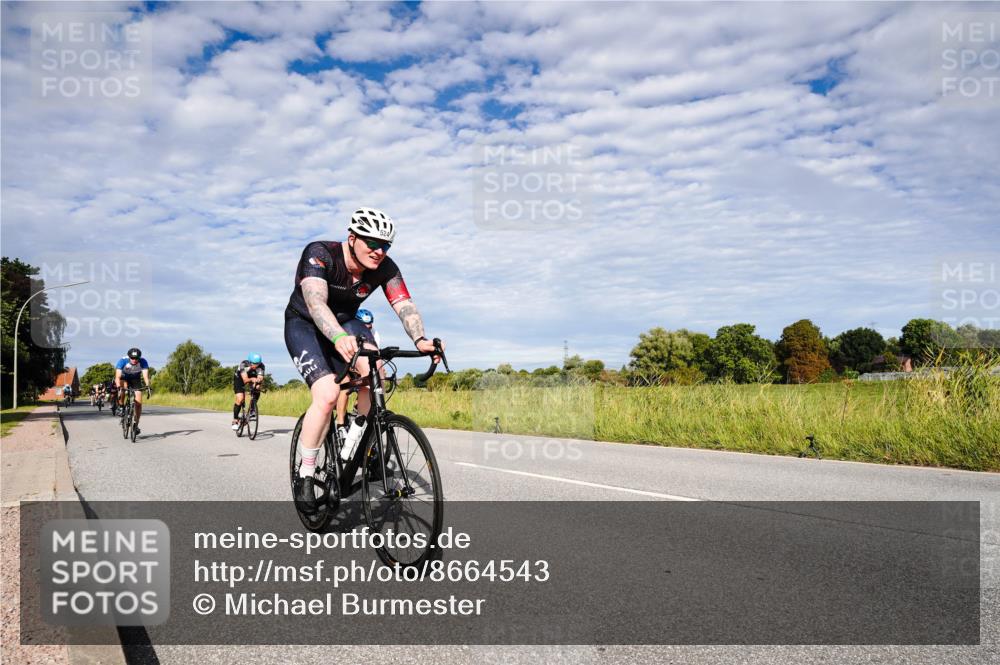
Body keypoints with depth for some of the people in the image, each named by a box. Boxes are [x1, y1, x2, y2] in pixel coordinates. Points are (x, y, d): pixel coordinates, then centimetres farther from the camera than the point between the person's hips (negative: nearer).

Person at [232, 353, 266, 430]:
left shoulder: (261, 366, -29)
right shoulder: (244, 364, -36)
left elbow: (260, 378, -37)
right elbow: (245, 380, -46)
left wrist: (258, 384, -59)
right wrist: (251, 379, -67)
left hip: (253, 377, 3)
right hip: (239, 378, -3)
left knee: (257, 389, -28)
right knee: (240, 399, -20)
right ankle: (235, 421, -7)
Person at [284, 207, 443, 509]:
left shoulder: (385, 268, -16)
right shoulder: (319, 253, -29)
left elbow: (405, 305, -28)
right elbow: (316, 302, -44)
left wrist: (420, 340, -49)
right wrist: (339, 338, -63)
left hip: (344, 323, 4)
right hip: (304, 325, -4)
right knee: (327, 395, -26)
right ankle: (305, 475, -8)